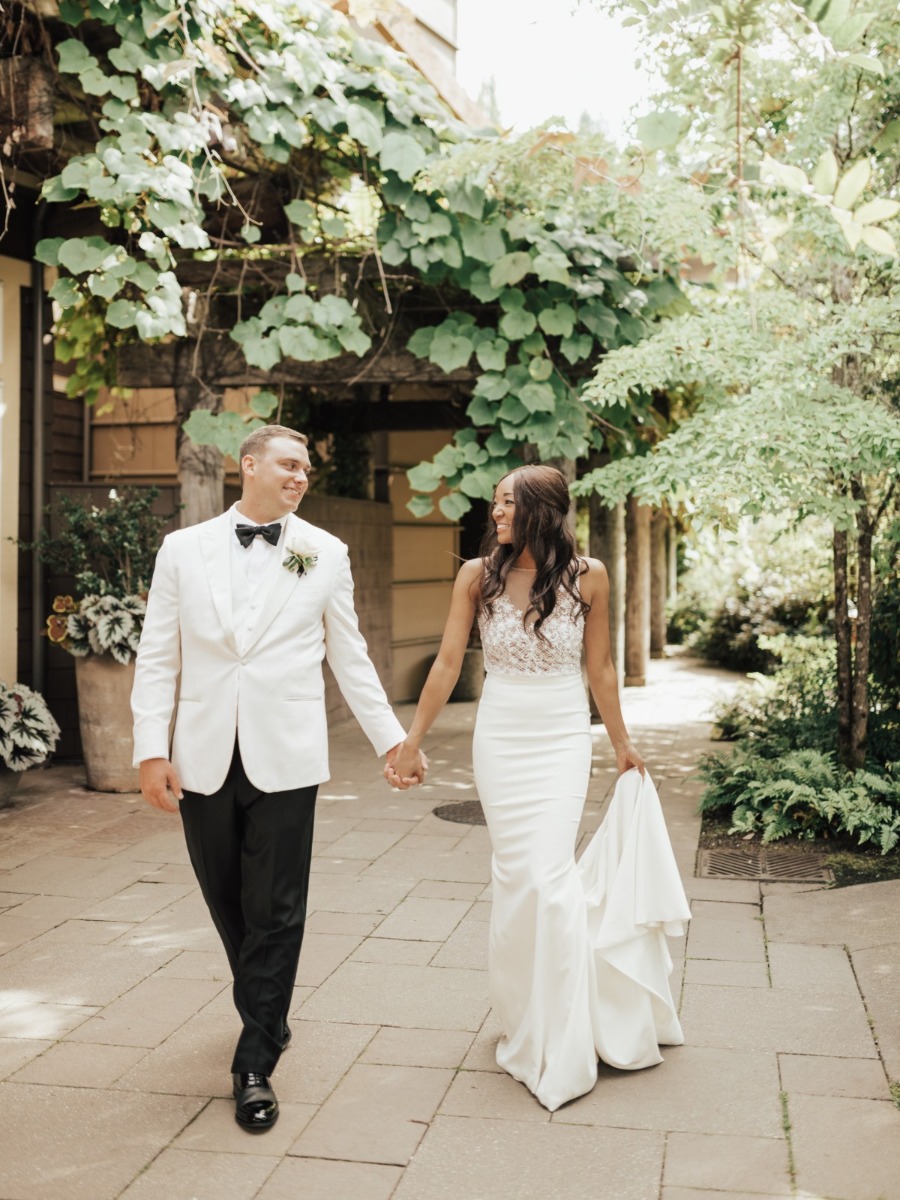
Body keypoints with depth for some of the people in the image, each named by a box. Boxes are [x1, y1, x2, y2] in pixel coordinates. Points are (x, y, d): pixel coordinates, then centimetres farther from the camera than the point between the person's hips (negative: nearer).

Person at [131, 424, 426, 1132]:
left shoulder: (325, 554, 5)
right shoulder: (183, 549, 5)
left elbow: (349, 656, 10)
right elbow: (158, 657, 4)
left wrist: (392, 739, 8)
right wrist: (151, 749, -3)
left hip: (284, 759, -1)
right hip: (204, 760, 2)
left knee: (275, 913, 0)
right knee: (227, 904, 14)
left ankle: (255, 1065, 13)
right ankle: (267, 1019, 39)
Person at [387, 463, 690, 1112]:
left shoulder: (588, 576, -4)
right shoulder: (478, 574, -3)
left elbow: (600, 668, 6)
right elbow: (447, 664, 0)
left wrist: (622, 743, 13)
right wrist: (412, 742, 2)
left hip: (564, 737, -1)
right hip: (501, 736, 1)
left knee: (548, 873, -9)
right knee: (518, 874, 2)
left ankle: (559, 1044, 8)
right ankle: (531, 1027, 23)